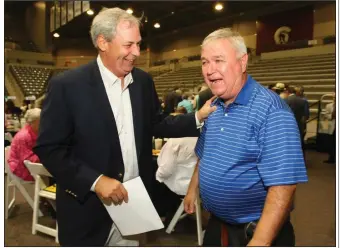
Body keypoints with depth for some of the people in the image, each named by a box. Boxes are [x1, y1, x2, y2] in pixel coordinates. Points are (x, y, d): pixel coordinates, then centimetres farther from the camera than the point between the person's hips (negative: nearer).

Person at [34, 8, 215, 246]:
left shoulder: (144, 81, 1)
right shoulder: (67, 85, -14)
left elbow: (155, 125, 10)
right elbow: (48, 148, -12)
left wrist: (198, 117, -1)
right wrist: (94, 181, -21)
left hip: (135, 203, 5)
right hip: (89, 210, -4)